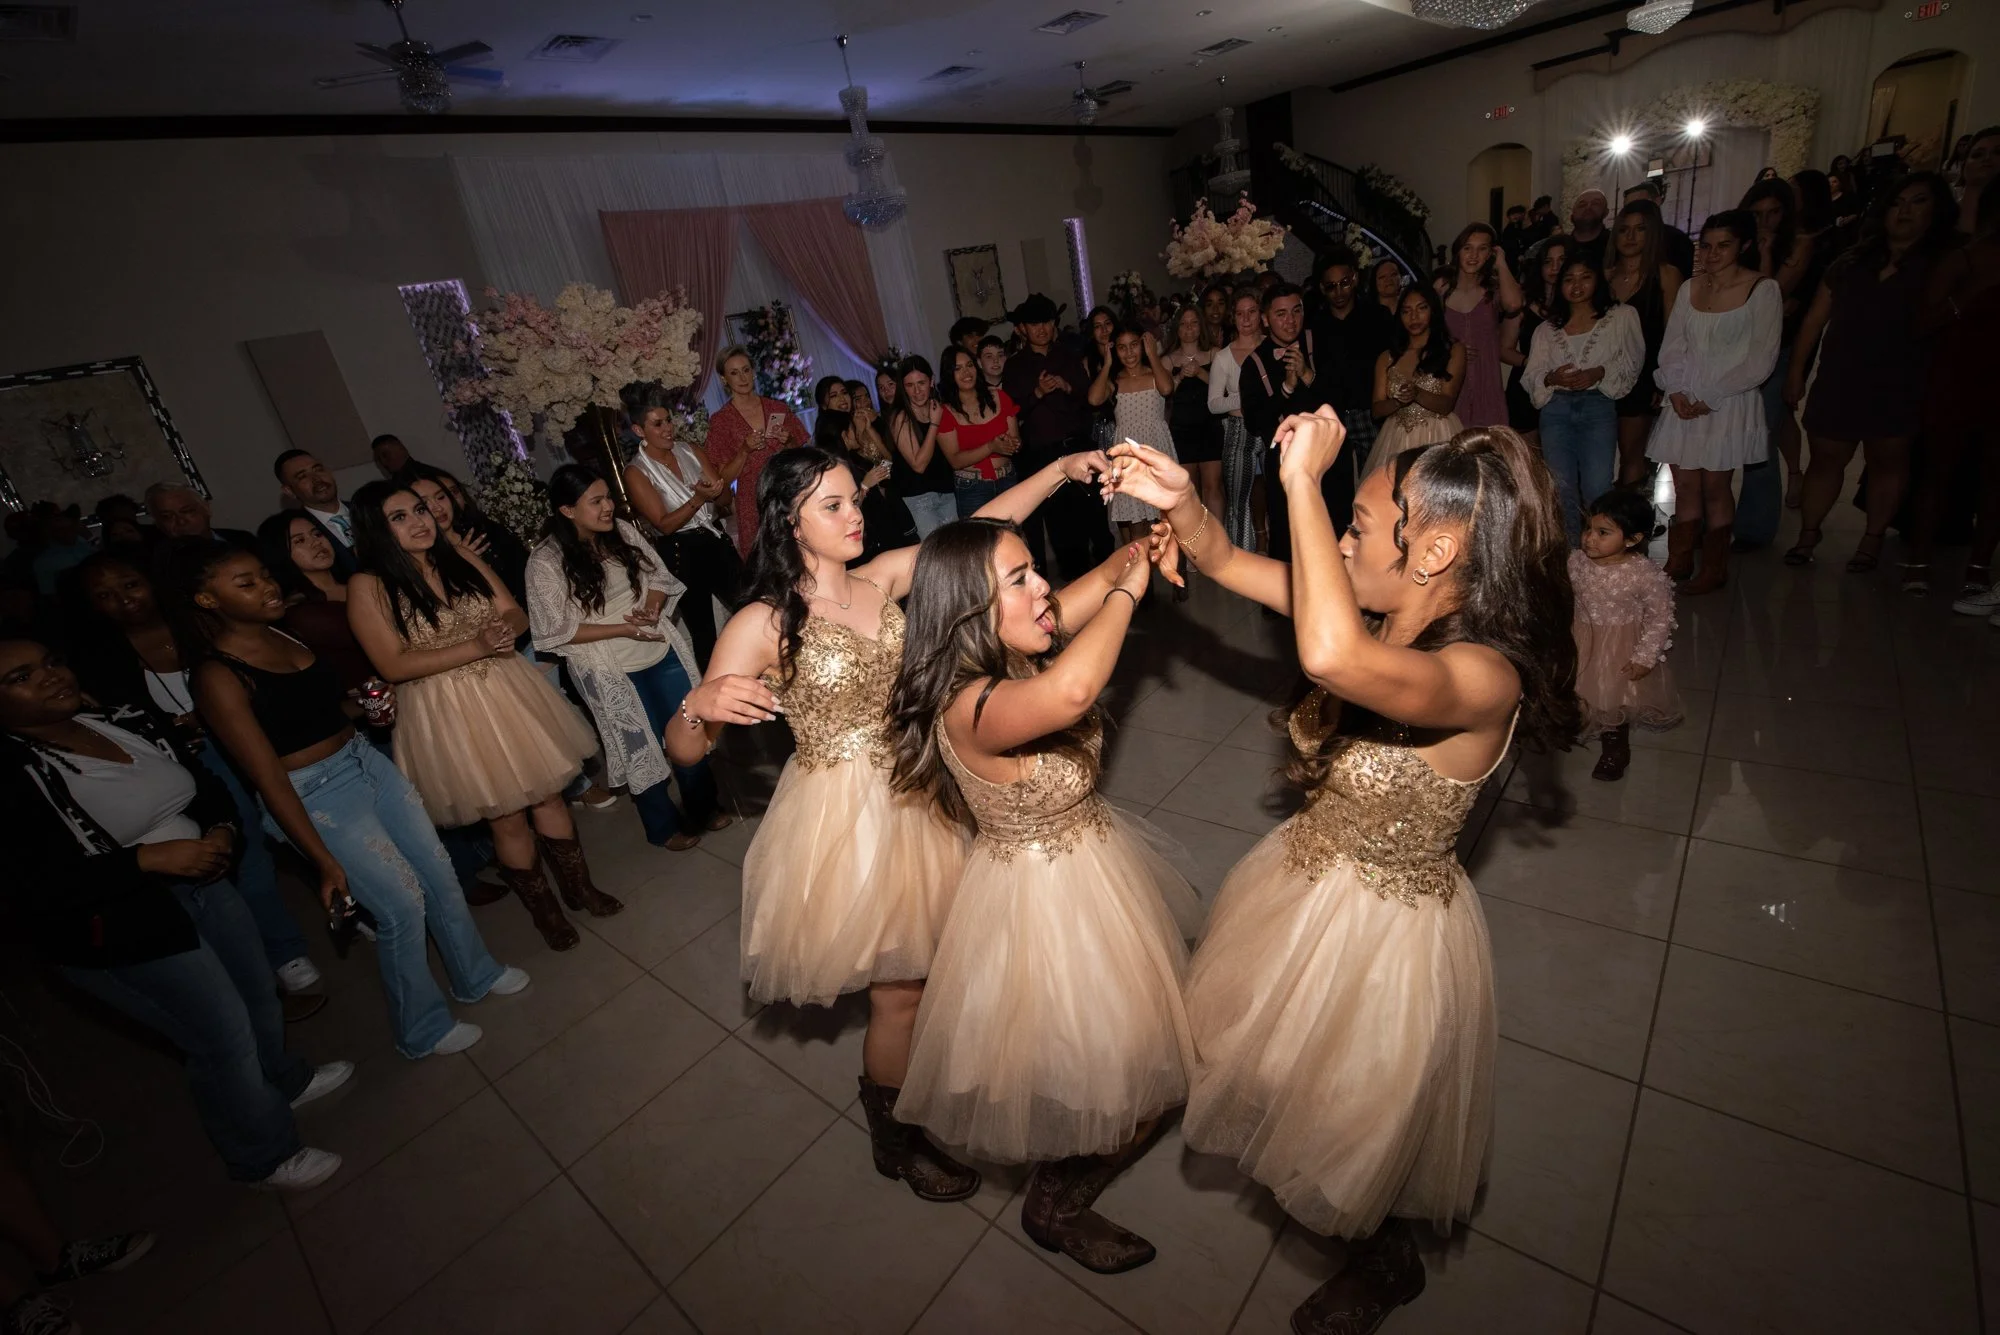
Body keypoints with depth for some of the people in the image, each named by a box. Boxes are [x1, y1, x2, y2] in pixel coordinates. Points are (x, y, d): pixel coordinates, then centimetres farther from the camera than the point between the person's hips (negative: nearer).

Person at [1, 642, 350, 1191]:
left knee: (259, 995, 22)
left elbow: (205, 786, 9)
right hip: (121, 930, -6)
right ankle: (264, 1157, 29)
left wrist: (222, 830, -10)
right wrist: (150, 858, -28)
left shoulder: (127, 721, 0)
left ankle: (284, 1081, 51)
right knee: (225, 1036, 5)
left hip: (200, 882, 6)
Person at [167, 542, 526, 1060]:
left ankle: (476, 975, 38)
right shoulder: (218, 676, -17)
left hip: (367, 760, 7)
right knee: (403, 904, 1)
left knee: (439, 873, 14)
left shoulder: (283, 633, 4)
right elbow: (269, 779, -17)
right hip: (316, 797, -7)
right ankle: (423, 1031, 24)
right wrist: (324, 860, -15)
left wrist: (366, 708, -3)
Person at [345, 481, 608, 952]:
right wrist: (475, 646, -23)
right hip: (448, 713, -3)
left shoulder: (462, 559, 2)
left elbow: (518, 614, 4)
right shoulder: (367, 586, -10)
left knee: (548, 794, 11)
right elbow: (394, 665, -15)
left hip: (508, 692, 4)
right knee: (507, 817, 8)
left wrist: (506, 624, -20)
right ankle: (543, 909, 31)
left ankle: (579, 885, 31)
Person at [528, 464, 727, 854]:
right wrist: (622, 629, -21)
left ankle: (703, 807, 37)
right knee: (642, 747, 11)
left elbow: (659, 577, 5)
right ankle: (664, 827, 33)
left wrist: (651, 608, -15)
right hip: (611, 671, -4)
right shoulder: (545, 563, -15)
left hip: (664, 651, 4)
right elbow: (558, 631, -14)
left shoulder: (623, 531, -3)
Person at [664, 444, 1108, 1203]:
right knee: (899, 992, 10)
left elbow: (977, 528, -3)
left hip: (915, 793, 5)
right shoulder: (763, 624, -16)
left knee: (932, 967, 20)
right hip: (847, 816, -5)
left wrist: (1061, 468, -13)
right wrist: (700, 706, -38)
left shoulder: (882, 579, -2)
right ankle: (896, 1139, 41)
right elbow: (683, 751, -16)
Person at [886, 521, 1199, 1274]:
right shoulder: (970, 707, -34)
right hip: (1044, 901, -9)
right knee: (1120, 1089, 13)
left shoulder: (1010, 656, -9)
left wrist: (1141, 547, -22)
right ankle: (1054, 1210, 43)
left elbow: (1098, 587, -2)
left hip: (1089, 861, 9)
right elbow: (1070, 691, -54)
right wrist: (1126, 591, -38)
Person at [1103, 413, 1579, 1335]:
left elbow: (1331, 657, -54)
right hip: (1306, 881, 7)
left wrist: (1303, 481, -43)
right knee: (1283, 1068, 32)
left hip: (1384, 932, -7)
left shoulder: (1484, 677, -33)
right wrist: (1178, 500, -26)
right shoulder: (1381, 619, -11)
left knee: (1356, 1130, 21)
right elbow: (1225, 562, -6)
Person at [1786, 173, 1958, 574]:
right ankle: (1808, 532, 15)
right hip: (1837, 383, 1)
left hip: (1896, 389, -1)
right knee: (1825, 458, 3)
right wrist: (1796, 372, 3)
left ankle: (1873, 538, 16)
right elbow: (1814, 320, 8)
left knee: (1887, 461, 5)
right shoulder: (1854, 261, 9)